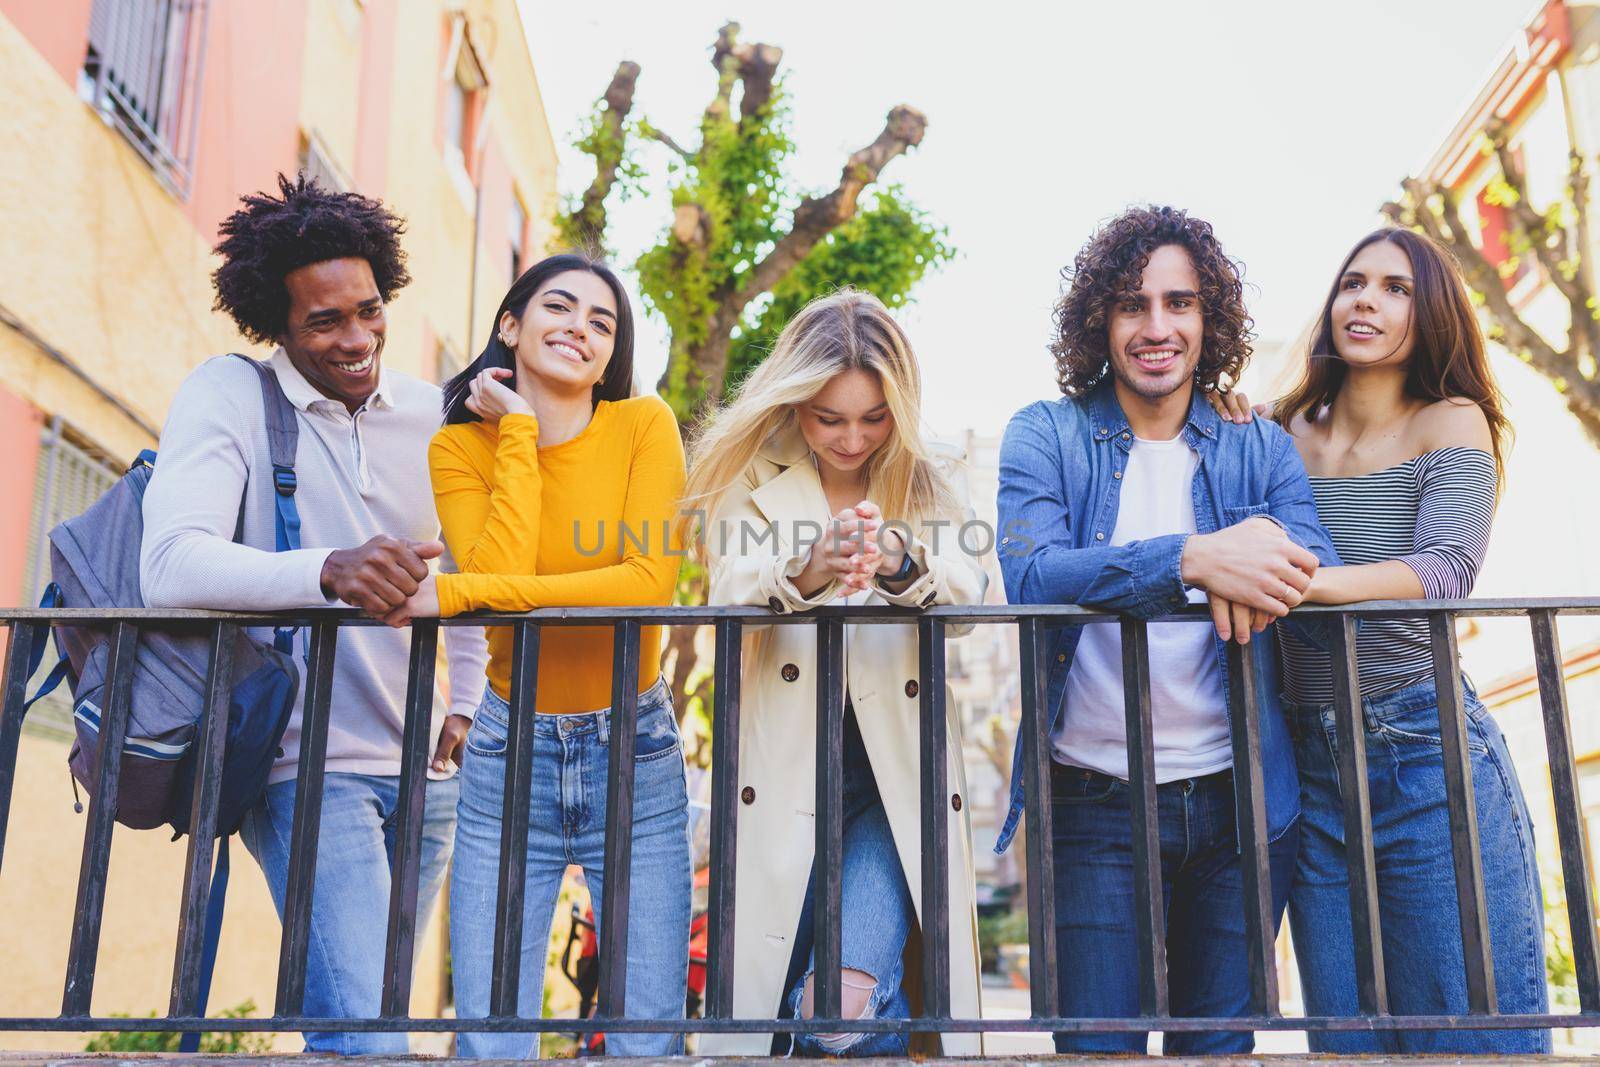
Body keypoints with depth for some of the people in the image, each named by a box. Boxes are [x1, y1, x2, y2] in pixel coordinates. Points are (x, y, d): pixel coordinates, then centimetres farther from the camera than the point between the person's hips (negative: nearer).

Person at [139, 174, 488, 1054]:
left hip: (422, 768, 5)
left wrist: (468, 706, 9)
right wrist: (329, 571, -39)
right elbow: (170, 567, -22)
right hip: (308, 765, -5)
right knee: (366, 1037, -17)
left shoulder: (432, 415, 8)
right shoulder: (228, 395, -6)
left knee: (374, 1011, 17)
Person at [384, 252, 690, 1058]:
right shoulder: (460, 447, 0)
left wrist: (461, 594, -21)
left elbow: (652, 581, -19)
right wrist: (521, 432, -11)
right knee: (489, 1043, 2)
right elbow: (498, 572, -17)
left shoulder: (643, 425, -5)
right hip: (509, 749, 1)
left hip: (633, 749, -1)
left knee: (649, 1039, 1)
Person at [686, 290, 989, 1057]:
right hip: (784, 770, 1)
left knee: (848, 1004, -18)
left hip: (898, 772, 0)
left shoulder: (931, 484, 8)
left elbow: (966, 599, -9)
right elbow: (728, 597, -12)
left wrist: (901, 562, -32)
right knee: (767, 1001, 5)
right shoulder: (753, 480, 5)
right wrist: (804, 573, -34)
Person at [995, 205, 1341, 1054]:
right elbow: (1028, 576, -18)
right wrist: (1192, 558, -31)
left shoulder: (1261, 451, 8)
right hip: (1096, 804, -2)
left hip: (1237, 799, 3)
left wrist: (1257, 558, -27)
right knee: (1098, 1046, -1)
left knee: (1222, 1043, 12)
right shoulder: (1045, 436, 0)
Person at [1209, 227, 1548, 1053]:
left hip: (1429, 757, -3)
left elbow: (1448, 570, -17)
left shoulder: (1452, 424, -1)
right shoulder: (1283, 436, 9)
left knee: (1470, 1036, 0)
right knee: (1348, 1042, 10)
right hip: (1310, 766, 4)